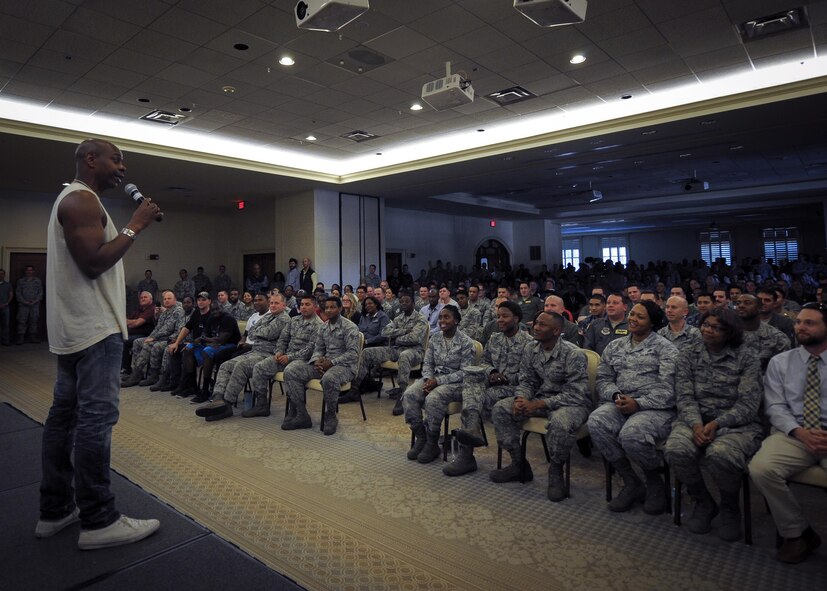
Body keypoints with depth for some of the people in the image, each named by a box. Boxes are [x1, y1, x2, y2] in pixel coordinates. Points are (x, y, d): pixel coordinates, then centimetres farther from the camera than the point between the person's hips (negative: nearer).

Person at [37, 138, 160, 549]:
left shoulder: (72, 200, 22)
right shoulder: (83, 199, -11)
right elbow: (94, 262, -22)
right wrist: (135, 227, -15)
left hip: (74, 329, 11)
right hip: (95, 328, -11)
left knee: (64, 416, 12)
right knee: (96, 419, -8)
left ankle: (55, 511, 21)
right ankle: (98, 522, -2)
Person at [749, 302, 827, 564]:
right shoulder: (779, 362, 11)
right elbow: (774, 407, 4)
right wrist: (800, 432, -15)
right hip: (793, 435, 1)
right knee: (760, 468, -27)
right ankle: (797, 532, -4)